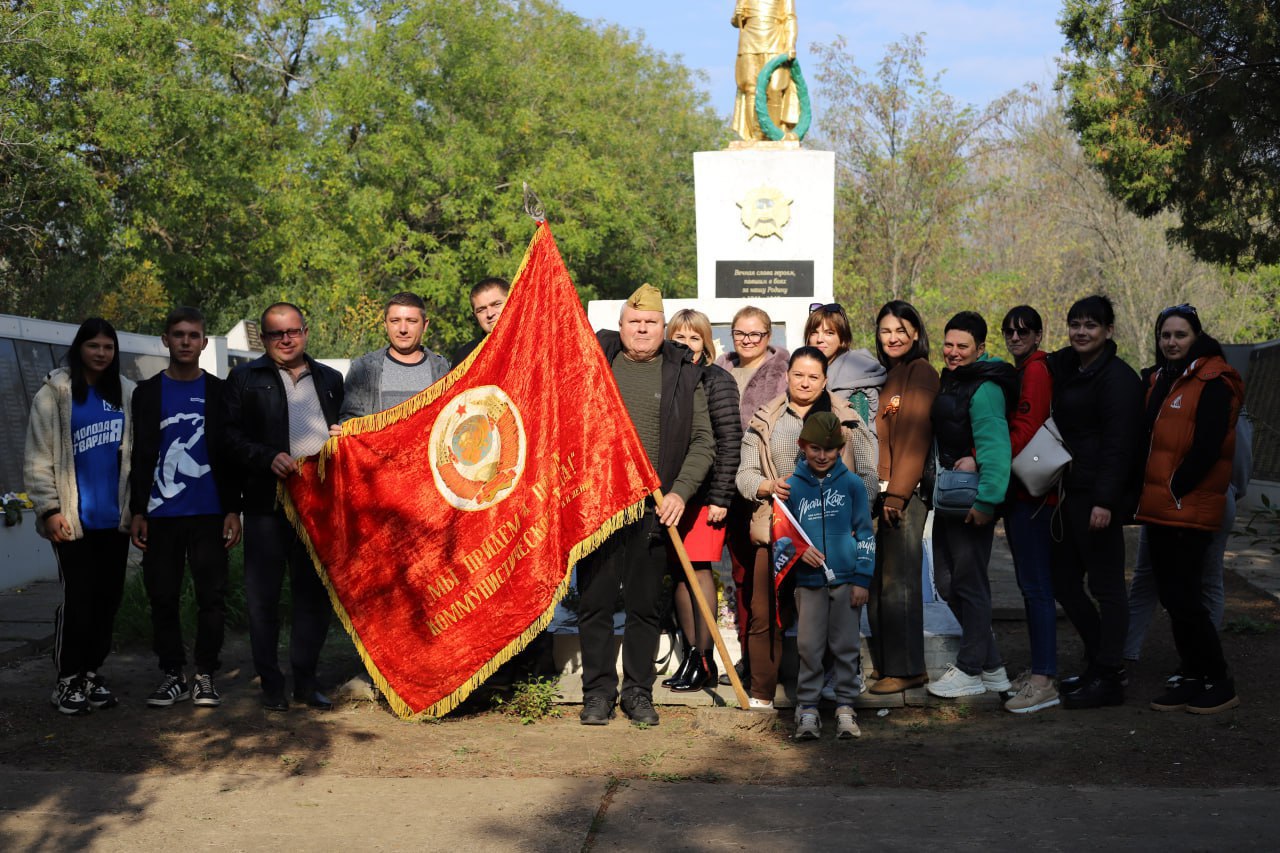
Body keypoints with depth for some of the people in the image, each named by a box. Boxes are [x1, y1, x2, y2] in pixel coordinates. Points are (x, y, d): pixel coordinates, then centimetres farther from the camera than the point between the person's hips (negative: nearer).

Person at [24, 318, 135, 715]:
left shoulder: (126, 394, 9)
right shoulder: (55, 393, -3)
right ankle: (67, 680, 9)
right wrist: (49, 509, -10)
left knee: (109, 597, 7)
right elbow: (38, 458, -5)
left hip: (115, 517, 4)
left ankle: (93, 673, 20)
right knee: (77, 599, -4)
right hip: (75, 520, -4)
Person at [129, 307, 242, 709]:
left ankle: (205, 676, 8)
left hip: (209, 514, -1)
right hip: (161, 515, 1)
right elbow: (138, 456, 8)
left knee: (211, 597, -1)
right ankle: (172, 675, 12)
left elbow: (230, 455, 7)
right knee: (163, 598, 2)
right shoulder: (147, 392, 9)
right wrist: (138, 512, 2)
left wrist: (233, 510, 0)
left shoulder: (218, 392, 8)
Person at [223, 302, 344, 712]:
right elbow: (230, 435, -1)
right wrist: (269, 457, -14)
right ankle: (271, 683, 11)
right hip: (268, 502, -3)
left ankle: (305, 679, 16)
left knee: (315, 593, 6)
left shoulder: (330, 379, 17)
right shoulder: (245, 378, 7)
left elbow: (342, 427, 27)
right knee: (263, 596, 1)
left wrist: (343, 437, 4)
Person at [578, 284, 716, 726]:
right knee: (594, 602, 3)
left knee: (645, 606, 7)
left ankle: (638, 693, 18)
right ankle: (598, 691, 14)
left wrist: (680, 492, -6)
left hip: (653, 509, 0)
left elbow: (703, 442, 6)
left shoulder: (684, 374, 7)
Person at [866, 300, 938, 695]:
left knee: (898, 580, -7)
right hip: (877, 493, 8)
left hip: (905, 492, -8)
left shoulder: (920, 373, -6)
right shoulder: (883, 376, 18)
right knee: (875, 581, 9)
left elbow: (915, 436, -13)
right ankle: (884, 663, 17)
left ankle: (906, 669, -1)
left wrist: (898, 493, -16)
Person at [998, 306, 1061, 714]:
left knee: (1036, 585, -9)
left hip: (1032, 492, -10)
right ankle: (1040, 668, 23)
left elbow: (1024, 434, -20)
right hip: (1020, 489, 10)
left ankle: (1044, 681, -8)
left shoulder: (1036, 371, -12)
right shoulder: (1022, 371, 19)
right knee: (1031, 583, 15)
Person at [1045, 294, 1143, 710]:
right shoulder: (1064, 369, 15)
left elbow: (1119, 443, -18)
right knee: (1063, 578, 13)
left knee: (1106, 584, -2)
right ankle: (1101, 661, 25)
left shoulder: (1117, 377, -12)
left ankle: (1107, 679, 5)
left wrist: (1105, 500, -23)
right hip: (1070, 495, 9)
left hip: (1098, 497, -9)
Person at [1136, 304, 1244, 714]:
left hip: (1189, 510, -8)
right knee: (1172, 596, 11)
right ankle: (1192, 679, 20)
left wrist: (1175, 490, -13)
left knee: (1183, 598, -7)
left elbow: (1207, 448, -17)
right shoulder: (1159, 380, 15)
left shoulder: (1212, 383, -10)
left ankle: (1219, 682, 6)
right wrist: (1148, 492, 8)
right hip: (1159, 509, 8)